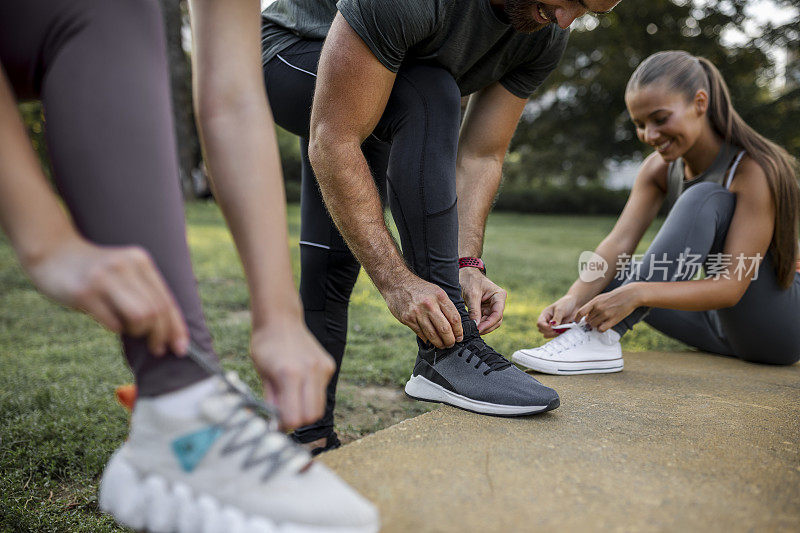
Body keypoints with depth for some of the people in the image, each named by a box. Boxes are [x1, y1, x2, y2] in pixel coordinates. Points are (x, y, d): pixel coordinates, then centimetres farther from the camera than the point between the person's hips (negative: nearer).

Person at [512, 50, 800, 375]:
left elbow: (731, 287, -28)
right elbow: (618, 244, -16)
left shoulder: (753, 169, -22)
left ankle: (602, 337, -35)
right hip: (725, 325, 6)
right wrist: (574, 297, -33)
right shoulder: (659, 169, -3)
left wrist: (638, 293, -42)